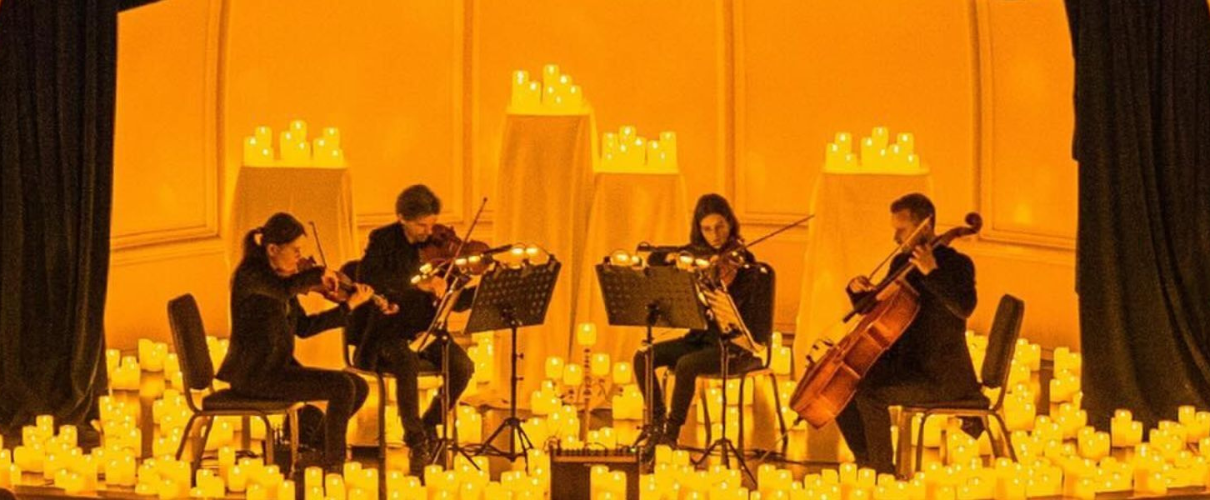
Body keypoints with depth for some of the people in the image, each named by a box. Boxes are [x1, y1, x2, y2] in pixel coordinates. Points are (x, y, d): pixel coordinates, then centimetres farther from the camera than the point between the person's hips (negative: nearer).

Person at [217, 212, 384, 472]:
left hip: (278, 367, 9)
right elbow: (283, 290, -37)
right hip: (255, 373, -9)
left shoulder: (281, 276, 12)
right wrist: (318, 273, -21)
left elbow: (303, 327, 15)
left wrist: (349, 305, 10)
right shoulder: (249, 274, -14)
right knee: (342, 386, -19)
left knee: (359, 387, 5)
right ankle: (333, 465, -9)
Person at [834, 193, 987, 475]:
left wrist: (932, 272, -33)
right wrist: (858, 291, -1)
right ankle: (867, 467, 8)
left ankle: (884, 473, -14)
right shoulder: (901, 263, 12)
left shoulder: (957, 264, -10)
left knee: (870, 394, -26)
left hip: (940, 375, -9)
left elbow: (964, 308, -29)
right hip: (903, 364, 9)